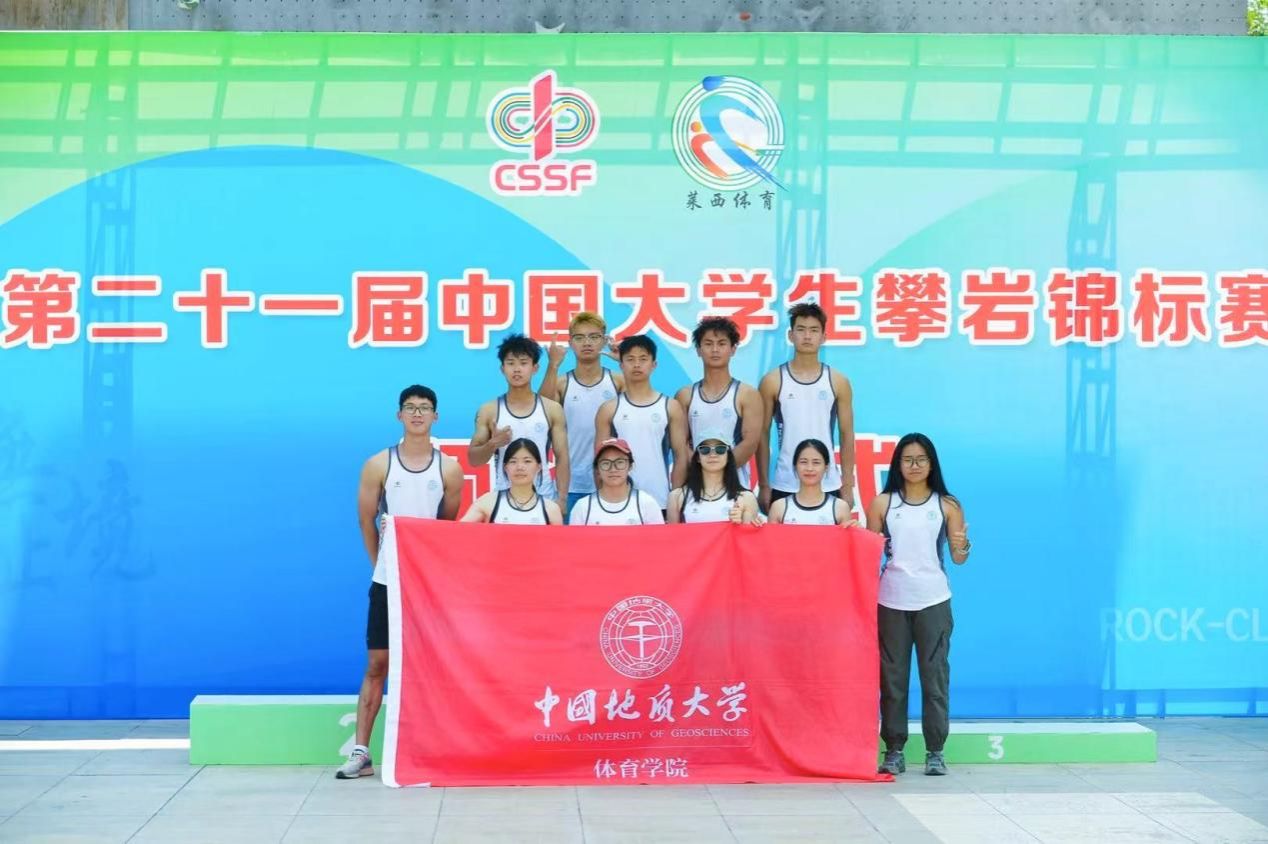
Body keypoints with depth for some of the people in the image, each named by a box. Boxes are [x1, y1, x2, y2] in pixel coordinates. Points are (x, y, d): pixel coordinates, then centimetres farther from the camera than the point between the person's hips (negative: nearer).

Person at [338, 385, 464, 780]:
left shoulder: (449, 469, 2)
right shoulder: (378, 465, 0)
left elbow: (450, 525, 10)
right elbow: (366, 521, 6)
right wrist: (381, 564, 9)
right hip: (387, 581, 0)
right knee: (377, 664, 1)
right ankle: (361, 753, 1)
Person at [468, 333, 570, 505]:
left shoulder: (552, 409, 5)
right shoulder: (488, 411, 4)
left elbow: (562, 458, 3)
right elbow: (473, 459, 5)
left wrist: (562, 499, -5)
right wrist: (492, 444, -15)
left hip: (544, 497, 0)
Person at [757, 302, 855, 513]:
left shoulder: (838, 382, 4)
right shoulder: (772, 381, 1)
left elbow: (847, 435, 7)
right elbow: (763, 435, 3)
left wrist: (847, 486, 3)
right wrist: (763, 485, 0)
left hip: (828, 487, 1)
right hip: (784, 487, -1)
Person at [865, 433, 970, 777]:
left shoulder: (947, 505, 3)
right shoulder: (881, 504, 5)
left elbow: (958, 558, 1)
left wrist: (962, 544, -20)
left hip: (933, 600, -1)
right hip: (891, 600, 1)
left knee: (935, 674, 0)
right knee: (892, 676, 3)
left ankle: (935, 751, 6)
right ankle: (894, 750, 9)